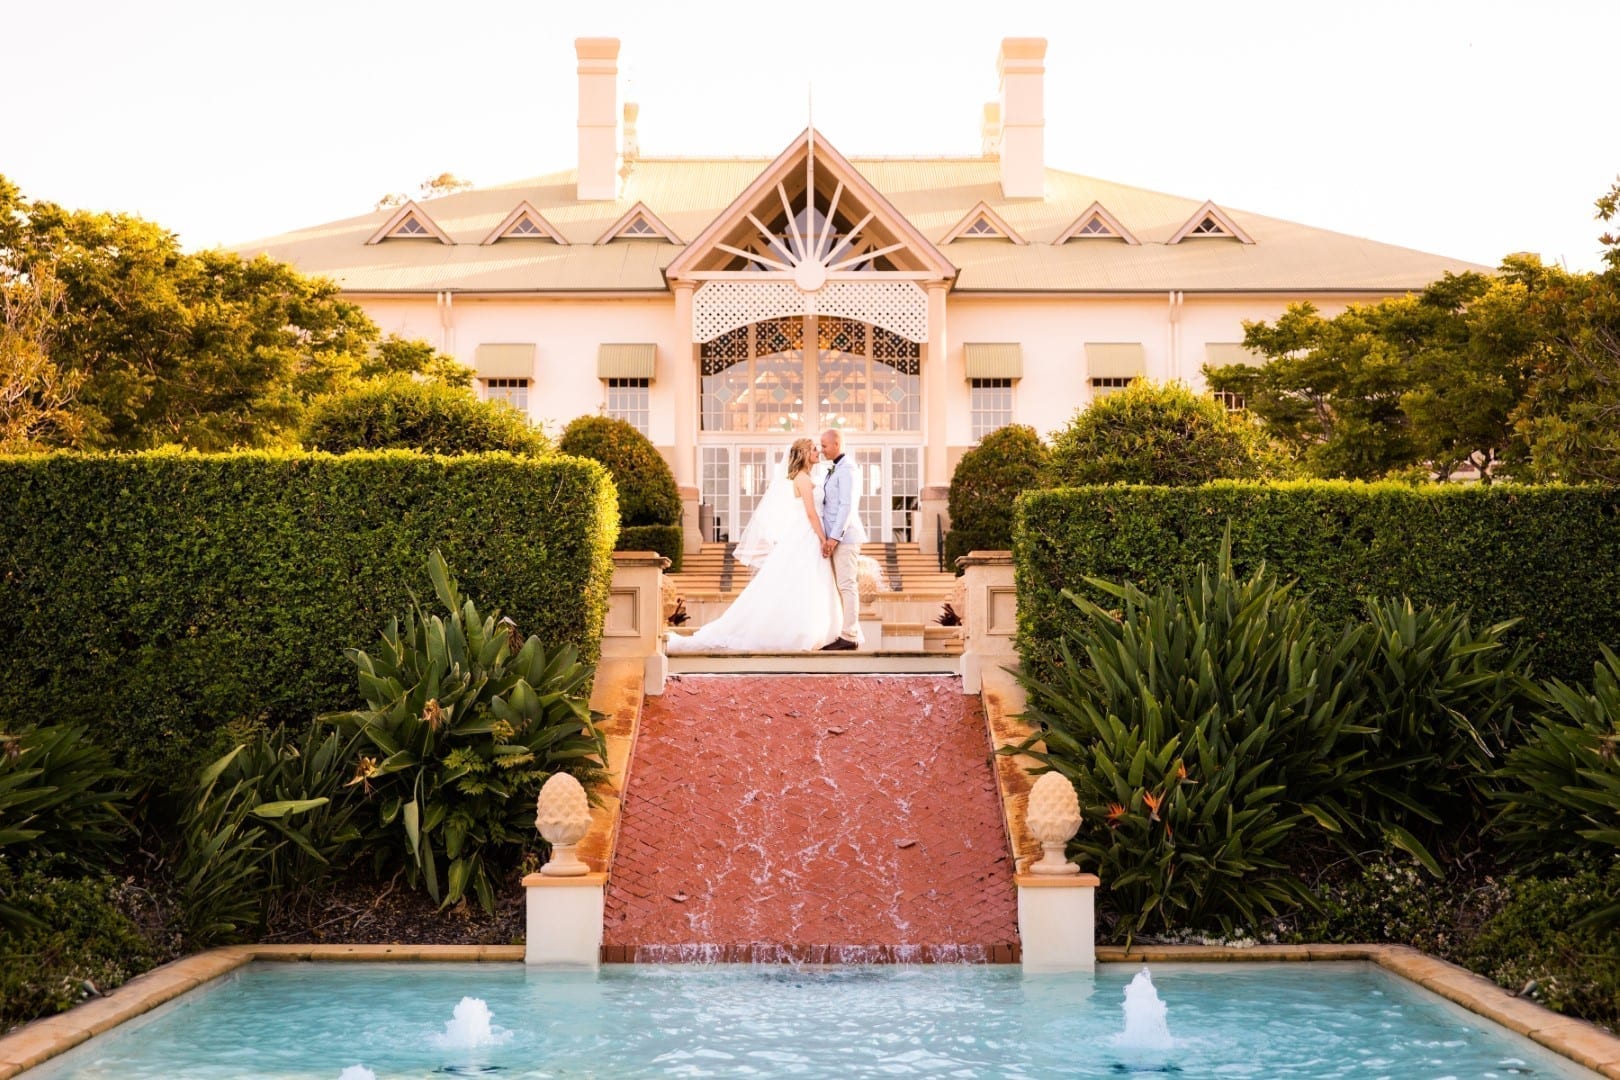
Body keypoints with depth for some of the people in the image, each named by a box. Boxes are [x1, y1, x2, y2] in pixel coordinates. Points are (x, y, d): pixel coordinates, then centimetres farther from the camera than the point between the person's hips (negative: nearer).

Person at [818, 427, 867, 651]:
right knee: (844, 585, 9)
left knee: (846, 585, -8)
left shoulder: (846, 469, -12)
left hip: (845, 536, -10)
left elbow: (847, 506, -19)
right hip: (837, 536, 10)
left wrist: (834, 537, -21)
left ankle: (849, 636, -7)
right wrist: (829, 537, 16)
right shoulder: (835, 469, 19)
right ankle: (851, 634, 11)